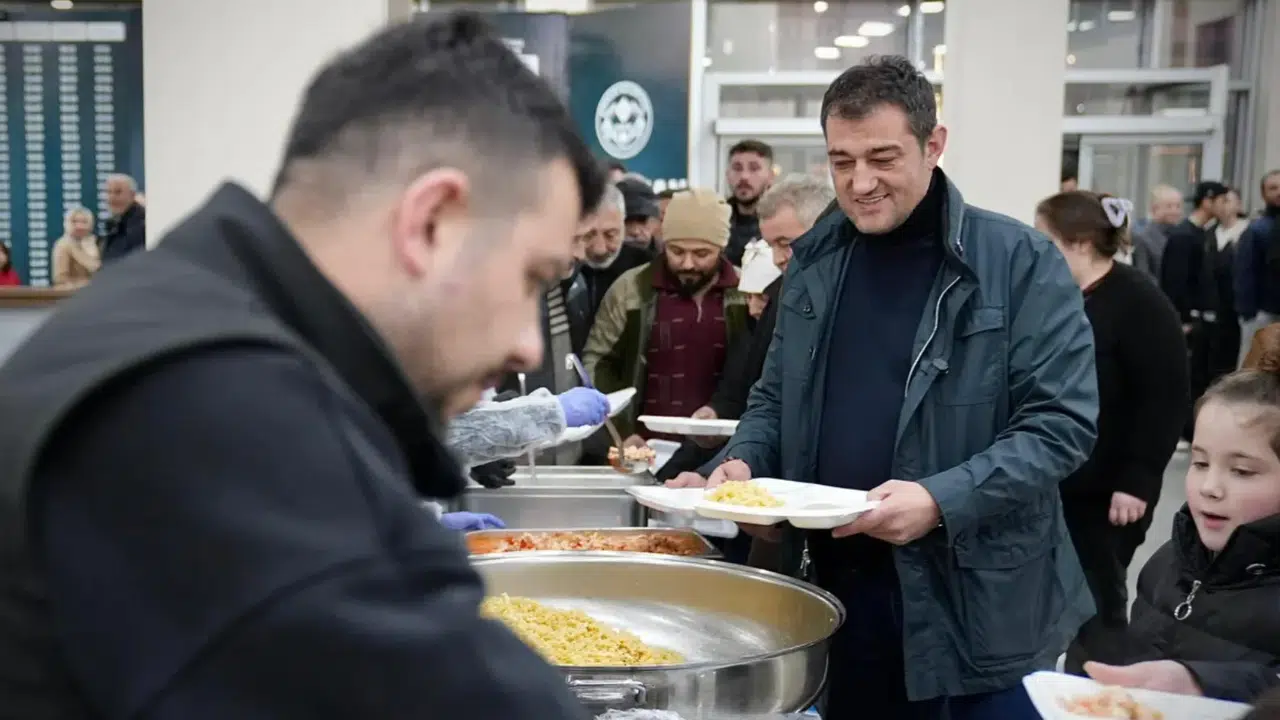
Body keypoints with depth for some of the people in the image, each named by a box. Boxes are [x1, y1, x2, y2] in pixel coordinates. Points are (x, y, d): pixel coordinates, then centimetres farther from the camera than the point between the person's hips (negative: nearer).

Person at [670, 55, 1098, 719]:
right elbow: (776, 397, 15)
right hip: (833, 587, 5)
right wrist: (743, 462, -5)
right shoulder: (815, 262, 6)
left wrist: (942, 500, -25)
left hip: (975, 609, -4)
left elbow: (1062, 421, -14)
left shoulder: (1021, 262, -10)